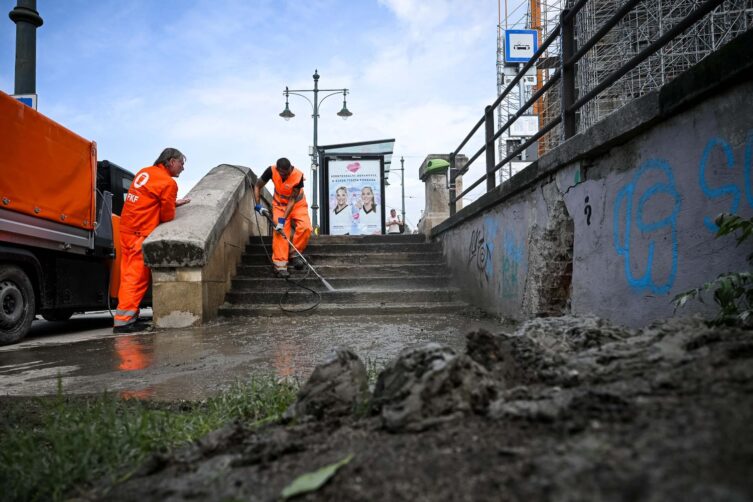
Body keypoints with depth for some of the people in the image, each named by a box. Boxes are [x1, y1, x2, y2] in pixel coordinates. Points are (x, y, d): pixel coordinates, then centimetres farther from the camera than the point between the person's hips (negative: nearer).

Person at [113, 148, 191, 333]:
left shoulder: (145, 172, 15)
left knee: (129, 274, 11)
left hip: (127, 228, 9)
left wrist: (174, 203, 21)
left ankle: (127, 317, 15)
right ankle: (124, 320, -7)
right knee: (138, 277, -6)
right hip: (141, 234, -9)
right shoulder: (168, 183, -10)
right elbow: (168, 216, -6)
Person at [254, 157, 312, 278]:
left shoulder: (298, 176, -30)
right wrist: (258, 205, -18)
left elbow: (292, 200, -27)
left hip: (297, 203, -1)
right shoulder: (271, 171, -25)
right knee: (280, 231, -16)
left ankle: (295, 253, -2)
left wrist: (283, 220, -30)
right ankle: (280, 265, -14)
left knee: (305, 227, -23)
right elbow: (257, 187, -9)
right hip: (280, 204, 1)